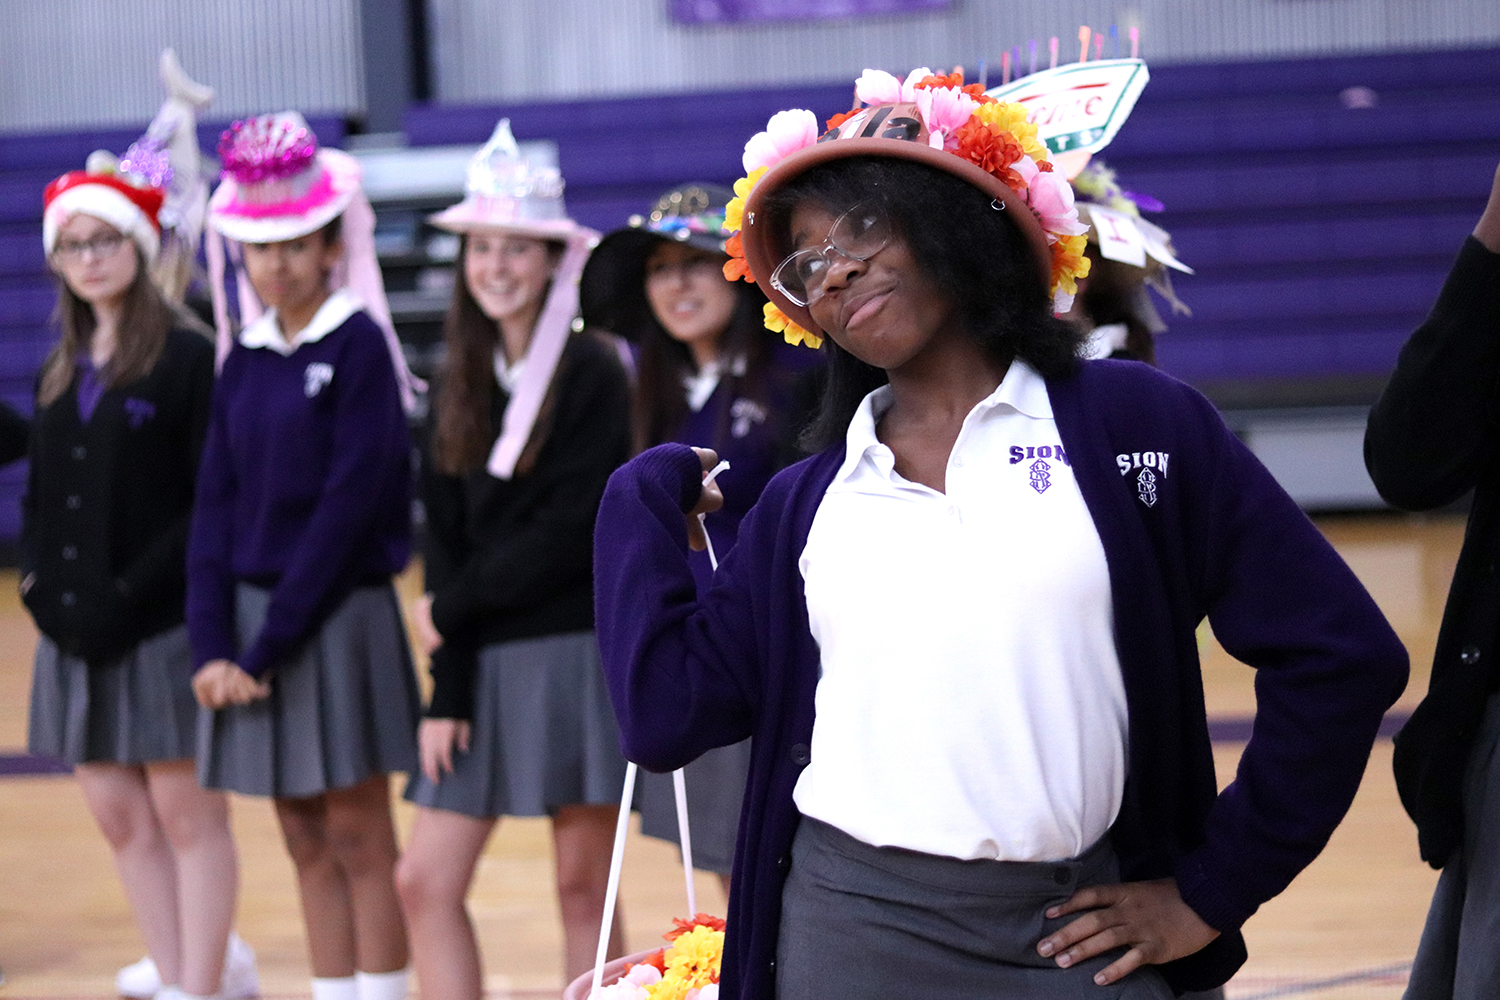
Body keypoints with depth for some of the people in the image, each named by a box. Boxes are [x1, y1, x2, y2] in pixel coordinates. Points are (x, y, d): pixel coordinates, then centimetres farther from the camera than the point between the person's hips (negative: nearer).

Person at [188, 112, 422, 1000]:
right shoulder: (244, 359, 10)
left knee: (359, 839, 0)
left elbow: (349, 503, -14)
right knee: (307, 845, 10)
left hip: (336, 617, -6)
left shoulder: (358, 346, -8)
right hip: (252, 618, 6)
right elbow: (217, 503, 7)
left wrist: (274, 642, -15)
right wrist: (213, 642, -5)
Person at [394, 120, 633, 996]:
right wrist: (447, 690, -2)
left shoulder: (592, 372, -8)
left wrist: (453, 607, -7)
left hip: (579, 653, -6)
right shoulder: (463, 382, 10)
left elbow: (572, 531, -15)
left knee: (584, 887, 3)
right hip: (486, 661, 6)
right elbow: (448, 538, 6)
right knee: (426, 881, 0)